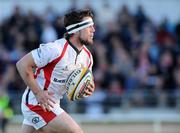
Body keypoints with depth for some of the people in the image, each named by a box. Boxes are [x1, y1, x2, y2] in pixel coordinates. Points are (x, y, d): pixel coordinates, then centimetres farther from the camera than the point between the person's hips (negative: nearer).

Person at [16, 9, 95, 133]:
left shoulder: (87, 56, 4)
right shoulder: (56, 49, -21)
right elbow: (22, 64, -18)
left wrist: (88, 89, -7)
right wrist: (38, 93, -21)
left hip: (51, 105, 9)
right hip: (37, 102, -9)